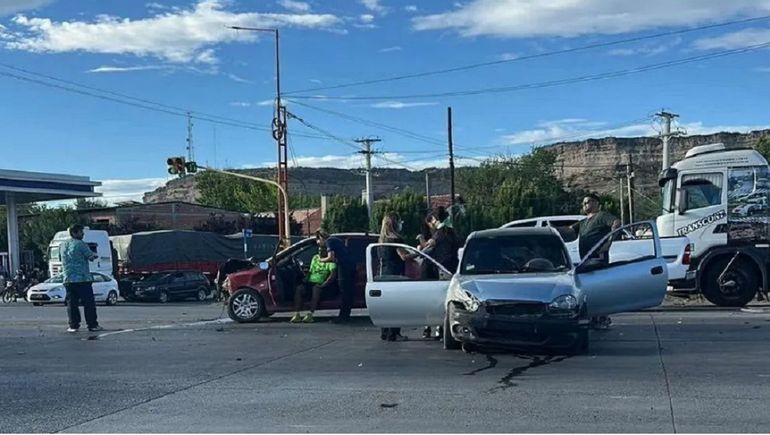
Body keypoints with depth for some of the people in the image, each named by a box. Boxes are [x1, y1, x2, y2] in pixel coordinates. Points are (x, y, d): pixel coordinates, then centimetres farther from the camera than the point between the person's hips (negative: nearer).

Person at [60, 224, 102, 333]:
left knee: (72, 303, 8)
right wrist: (93, 255, 16)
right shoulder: (80, 244, -9)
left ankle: (73, 326, 6)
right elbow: (91, 257, -8)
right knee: (89, 303, 0)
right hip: (83, 279, -6)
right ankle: (92, 325, 2)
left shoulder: (63, 245, 12)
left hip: (68, 280, 6)